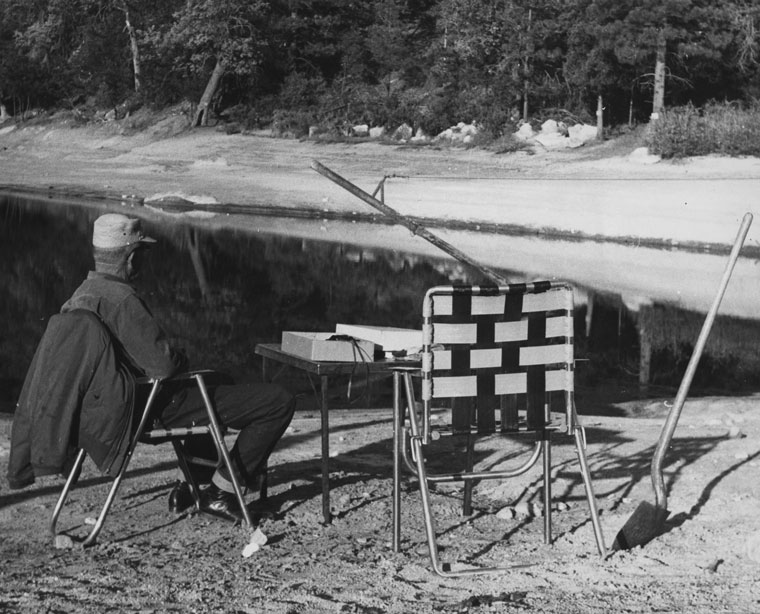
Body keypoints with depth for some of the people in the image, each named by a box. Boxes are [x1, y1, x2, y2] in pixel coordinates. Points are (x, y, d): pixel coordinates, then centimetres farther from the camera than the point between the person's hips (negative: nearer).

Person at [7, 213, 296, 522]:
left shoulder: (81, 294, 5)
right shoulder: (121, 300, -25)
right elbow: (163, 364, -28)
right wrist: (181, 359, -6)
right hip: (161, 405, -10)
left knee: (214, 384, 40)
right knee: (279, 402, -8)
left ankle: (192, 484, 35)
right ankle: (220, 491, 3)